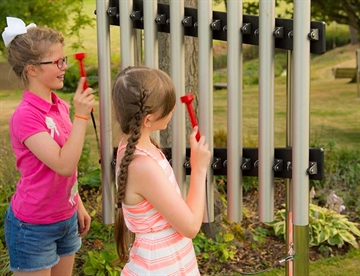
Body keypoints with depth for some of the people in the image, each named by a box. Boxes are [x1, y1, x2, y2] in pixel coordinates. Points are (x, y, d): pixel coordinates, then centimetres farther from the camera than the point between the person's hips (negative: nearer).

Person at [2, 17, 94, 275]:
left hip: (66, 218, 7)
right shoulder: (25, 116, -22)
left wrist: (78, 205, 17)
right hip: (34, 226, -7)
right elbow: (64, 166, -27)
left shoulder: (61, 107, 1)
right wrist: (81, 116, -29)